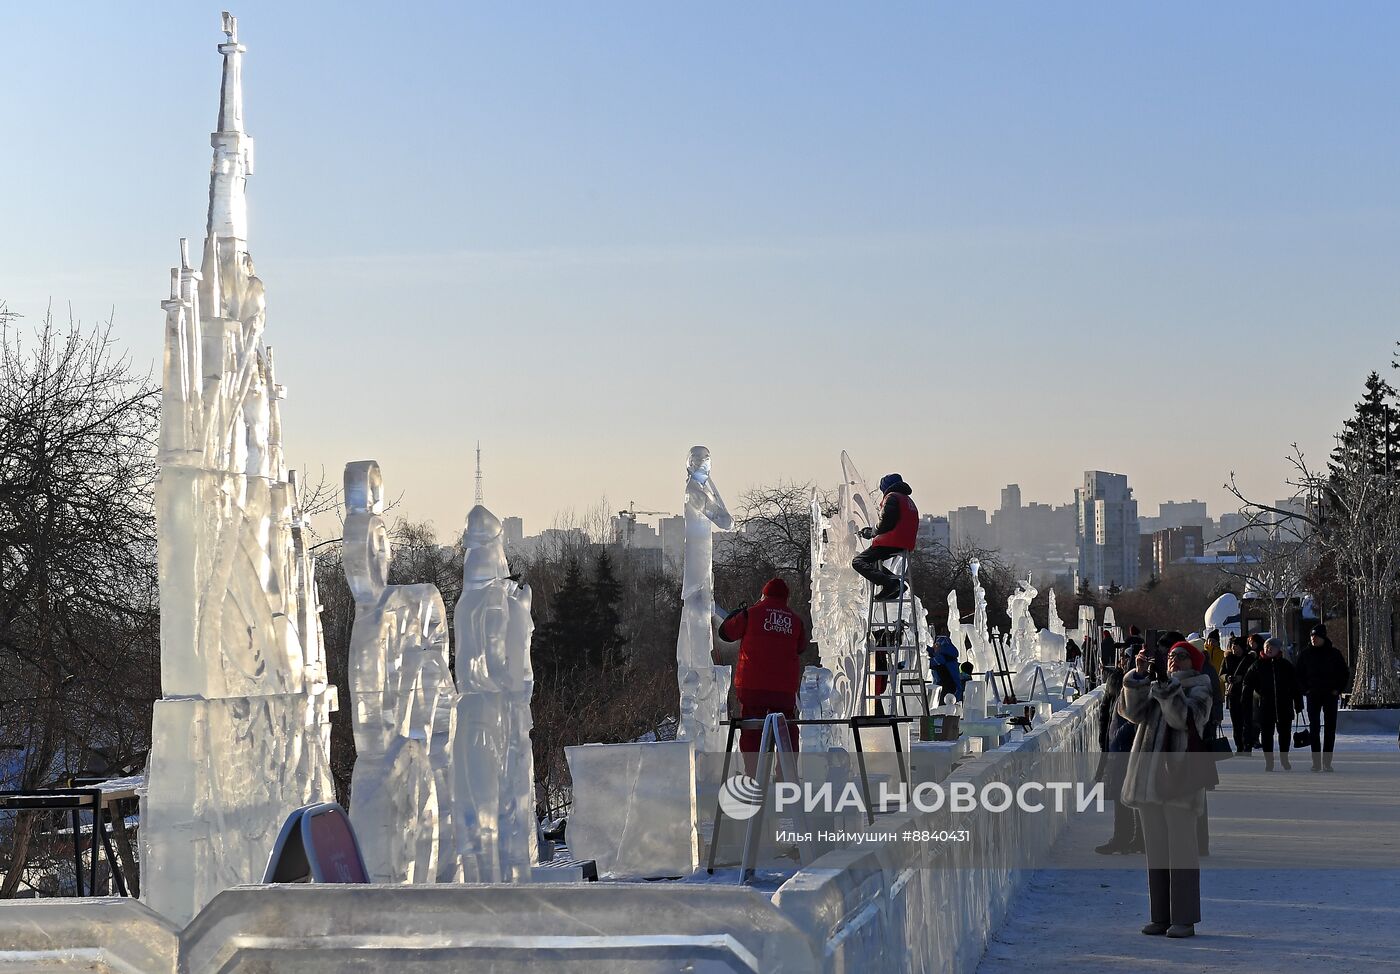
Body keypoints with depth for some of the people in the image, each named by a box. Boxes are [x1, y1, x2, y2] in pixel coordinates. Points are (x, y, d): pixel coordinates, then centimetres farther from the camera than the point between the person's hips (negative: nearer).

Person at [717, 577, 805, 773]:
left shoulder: (751, 613, -3)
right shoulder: (795, 620, 6)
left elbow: (726, 632, 7)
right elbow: (801, 647, 21)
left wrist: (736, 613, 25)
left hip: (753, 685, -2)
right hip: (785, 687, 2)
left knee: (751, 731, 3)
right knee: (787, 729, 11)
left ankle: (753, 770, -3)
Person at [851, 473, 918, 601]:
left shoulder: (891, 497, -5)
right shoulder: (909, 501, 24)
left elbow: (885, 524, -16)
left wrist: (871, 533, 3)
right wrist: (872, 531, 24)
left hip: (890, 543, -10)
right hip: (907, 545, 10)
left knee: (858, 562, -10)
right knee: (872, 561, 27)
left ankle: (887, 582, -29)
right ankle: (894, 583, 6)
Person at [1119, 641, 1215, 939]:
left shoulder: (1199, 690, 1)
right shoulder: (1151, 686, 16)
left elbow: (1183, 717, -19)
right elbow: (1133, 711, -2)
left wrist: (1164, 682, -24)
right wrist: (1139, 674, -12)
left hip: (1180, 777, -6)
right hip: (1148, 777, 6)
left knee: (1182, 850, -5)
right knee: (1155, 850, 9)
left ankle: (1184, 918, -2)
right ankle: (1160, 916, 15)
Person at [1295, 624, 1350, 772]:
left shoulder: (1334, 653, 0)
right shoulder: (1305, 654, 2)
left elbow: (1345, 673, 8)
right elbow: (1299, 674, 13)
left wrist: (1338, 689, -1)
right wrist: (1305, 689, 1)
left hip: (1331, 695, 0)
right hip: (1313, 696, 1)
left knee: (1330, 729, 0)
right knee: (1314, 729, -3)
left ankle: (1327, 761, 5)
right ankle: (1316, 762, -1)